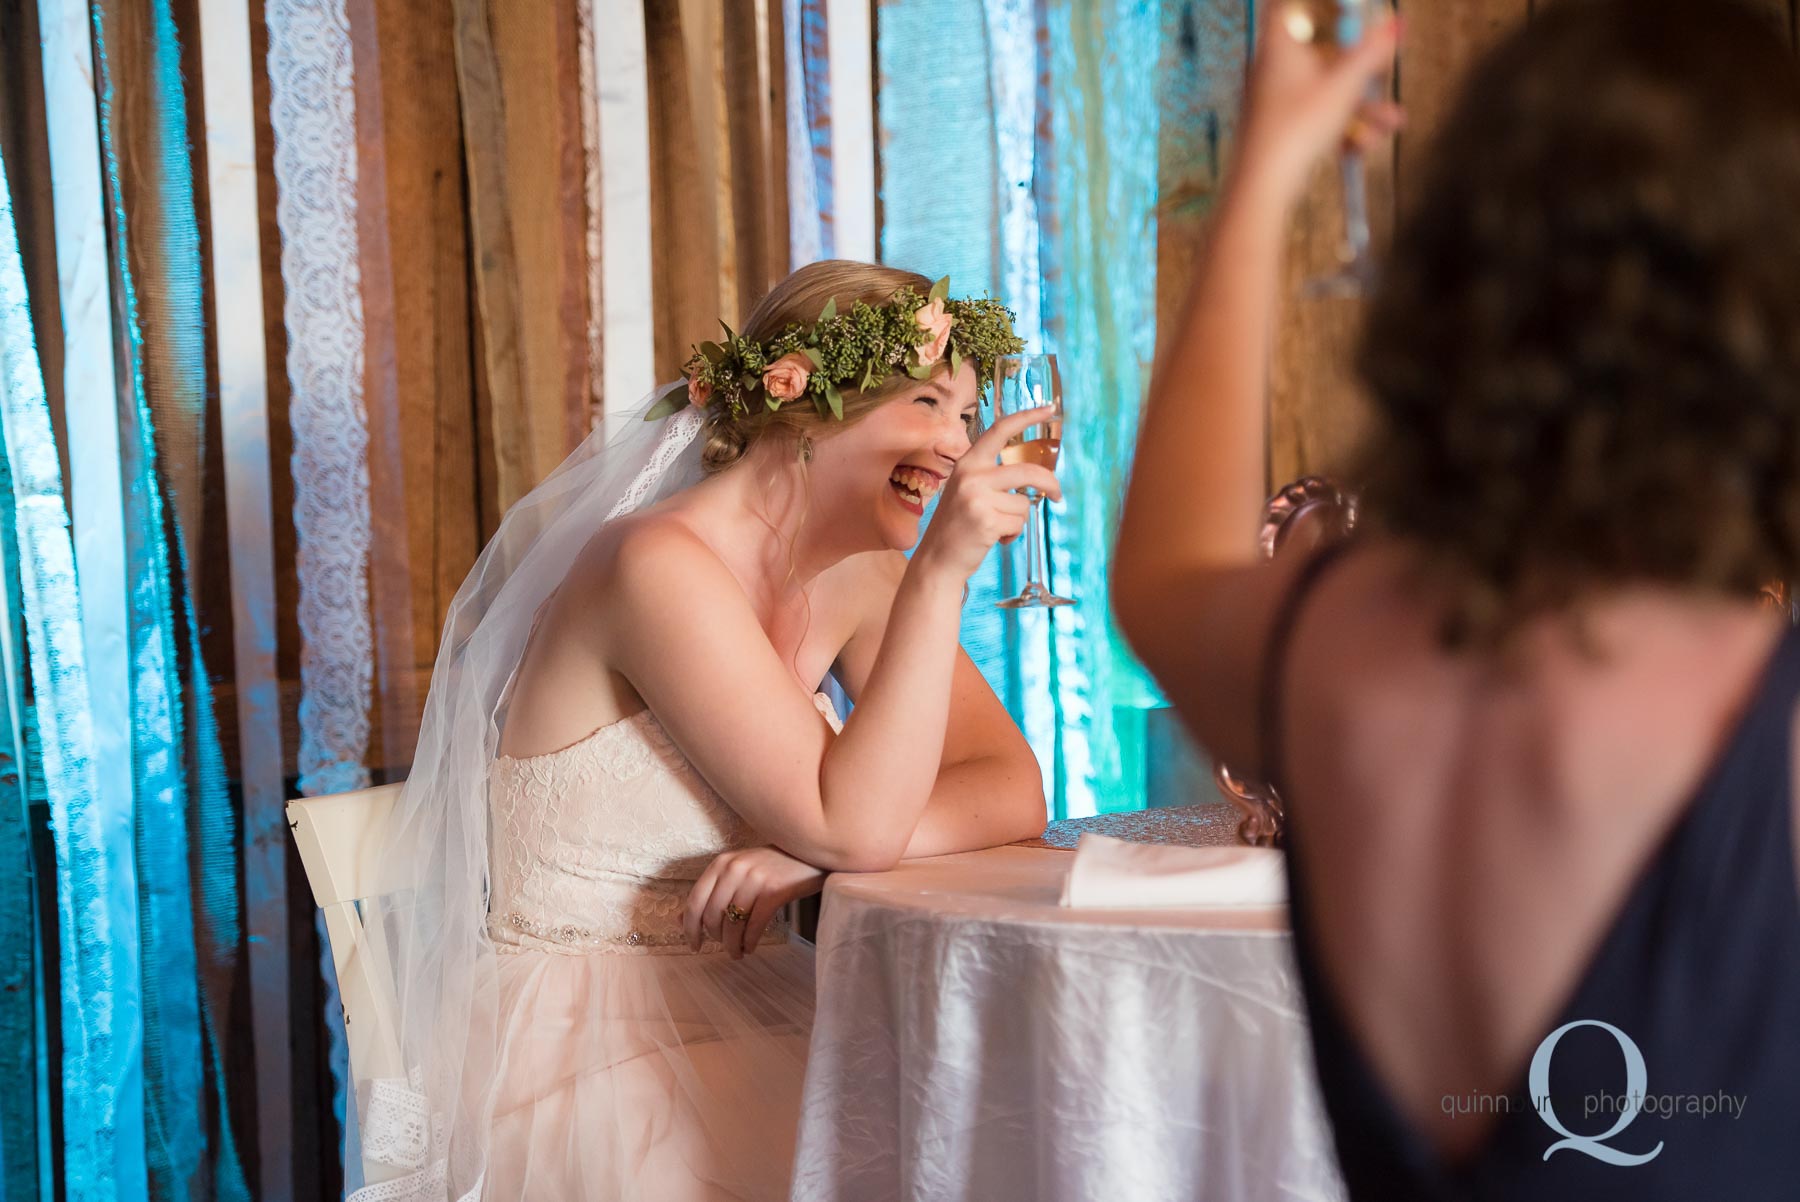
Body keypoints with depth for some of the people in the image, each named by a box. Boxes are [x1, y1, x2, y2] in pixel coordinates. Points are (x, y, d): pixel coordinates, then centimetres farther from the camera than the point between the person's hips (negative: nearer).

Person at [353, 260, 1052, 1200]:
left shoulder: (855, 580, 7)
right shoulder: (660, 565, -18)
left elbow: (1013, 792, -1)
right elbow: (853, 828, -21)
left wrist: (816, 855, -18)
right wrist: (943, 567, -26)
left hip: (738, 1021, 7)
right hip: (575, 1052, -7)